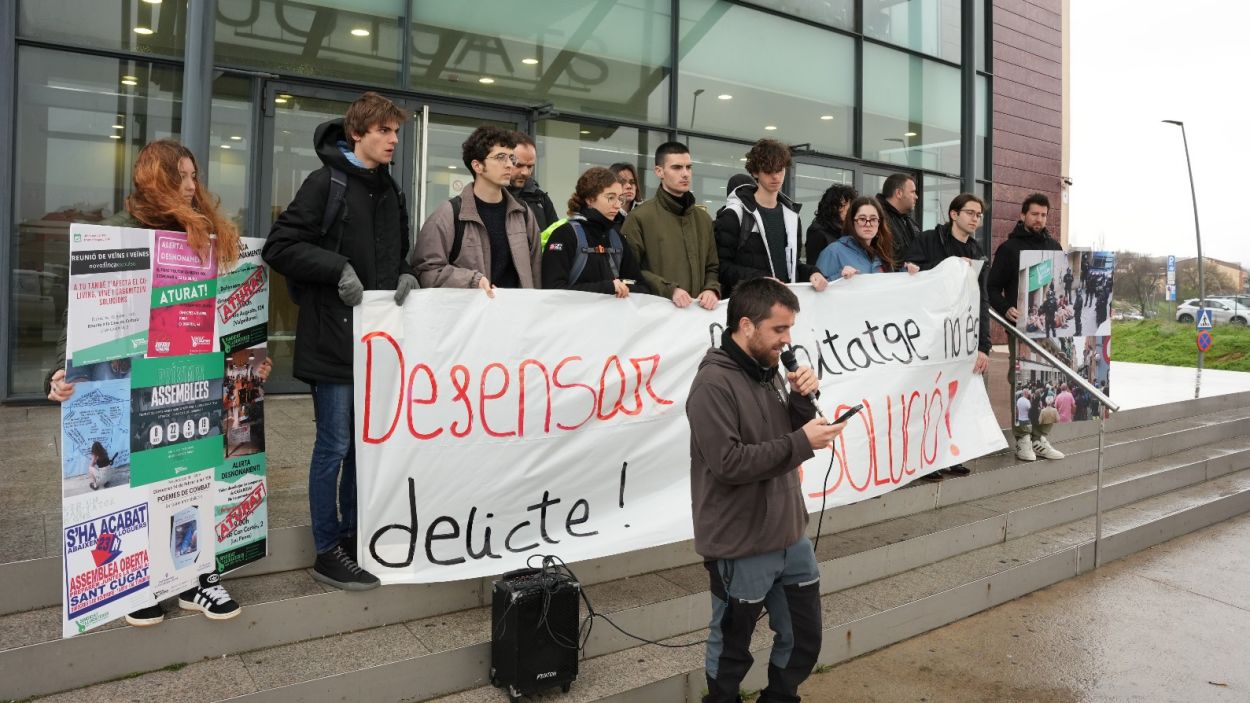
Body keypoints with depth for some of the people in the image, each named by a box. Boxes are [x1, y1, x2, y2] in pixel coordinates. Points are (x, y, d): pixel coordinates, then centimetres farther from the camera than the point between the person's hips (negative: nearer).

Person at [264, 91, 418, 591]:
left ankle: (351, 535, 29)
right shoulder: (325, 183, -7)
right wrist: (337, 268, -20)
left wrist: (405, 275, 1)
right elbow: (279, 246, -11)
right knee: (335, 444, 0)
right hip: (334, 336, -7)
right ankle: (328, 550, 13)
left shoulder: (390, 191, 14)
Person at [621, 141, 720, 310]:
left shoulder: (703, 218, 15)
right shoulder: (640, 217, -4)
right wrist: (669, 290, -19)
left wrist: (712, 290, -3)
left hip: (697, 309, 5)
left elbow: (712, 268, 17)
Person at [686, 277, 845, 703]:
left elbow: (790, 441, 12)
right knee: (731, 651, 11)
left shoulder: (768, 372, 6)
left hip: (791, 537, 8)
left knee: (804, 640, 20)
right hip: (741, 548, -8)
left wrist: (803, 399, -6)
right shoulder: (713, 384, -19)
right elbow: (729, 463, -25)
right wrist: (802, 441, -21)